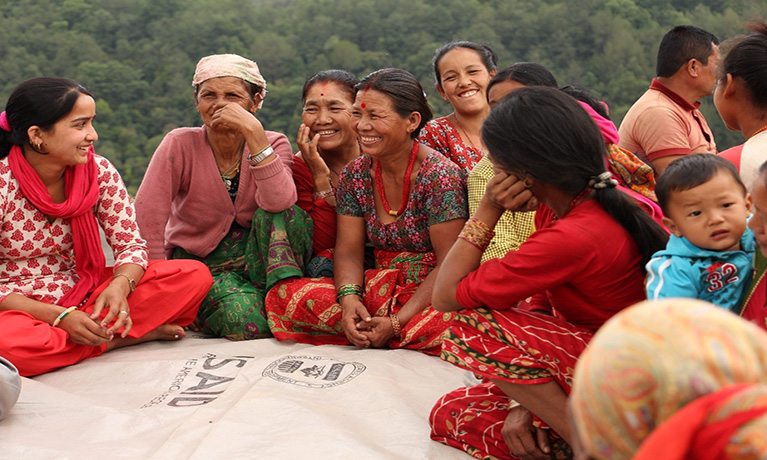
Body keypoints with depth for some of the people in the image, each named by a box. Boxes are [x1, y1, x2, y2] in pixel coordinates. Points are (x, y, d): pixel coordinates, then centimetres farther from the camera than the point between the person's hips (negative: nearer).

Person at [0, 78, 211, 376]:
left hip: (83, 296, 3)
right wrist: (59, 316, -27)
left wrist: (119, 286, -24)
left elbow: (131, 245, -1)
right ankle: (117, 338, -17)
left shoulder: (99, 172, -3)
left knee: (195, 276, -12)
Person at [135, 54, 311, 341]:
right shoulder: (180, 145, -12)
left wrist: (253, 131, -32)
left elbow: (279, 204, -28)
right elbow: (147, 219, -19)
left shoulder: (273, 144, -6)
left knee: (281, 214, -28)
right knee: (246, 321, -33)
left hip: (258, 258, 2)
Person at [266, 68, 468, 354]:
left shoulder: (440, 176, -13)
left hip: (431, 296, -5)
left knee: (447, 324, -42)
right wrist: (348, 298, -19)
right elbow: (348, 250, 4)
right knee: (284, 296, -15)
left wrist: (397, 323, -24)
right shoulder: (355, 174, 5)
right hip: (381, 292, 5)